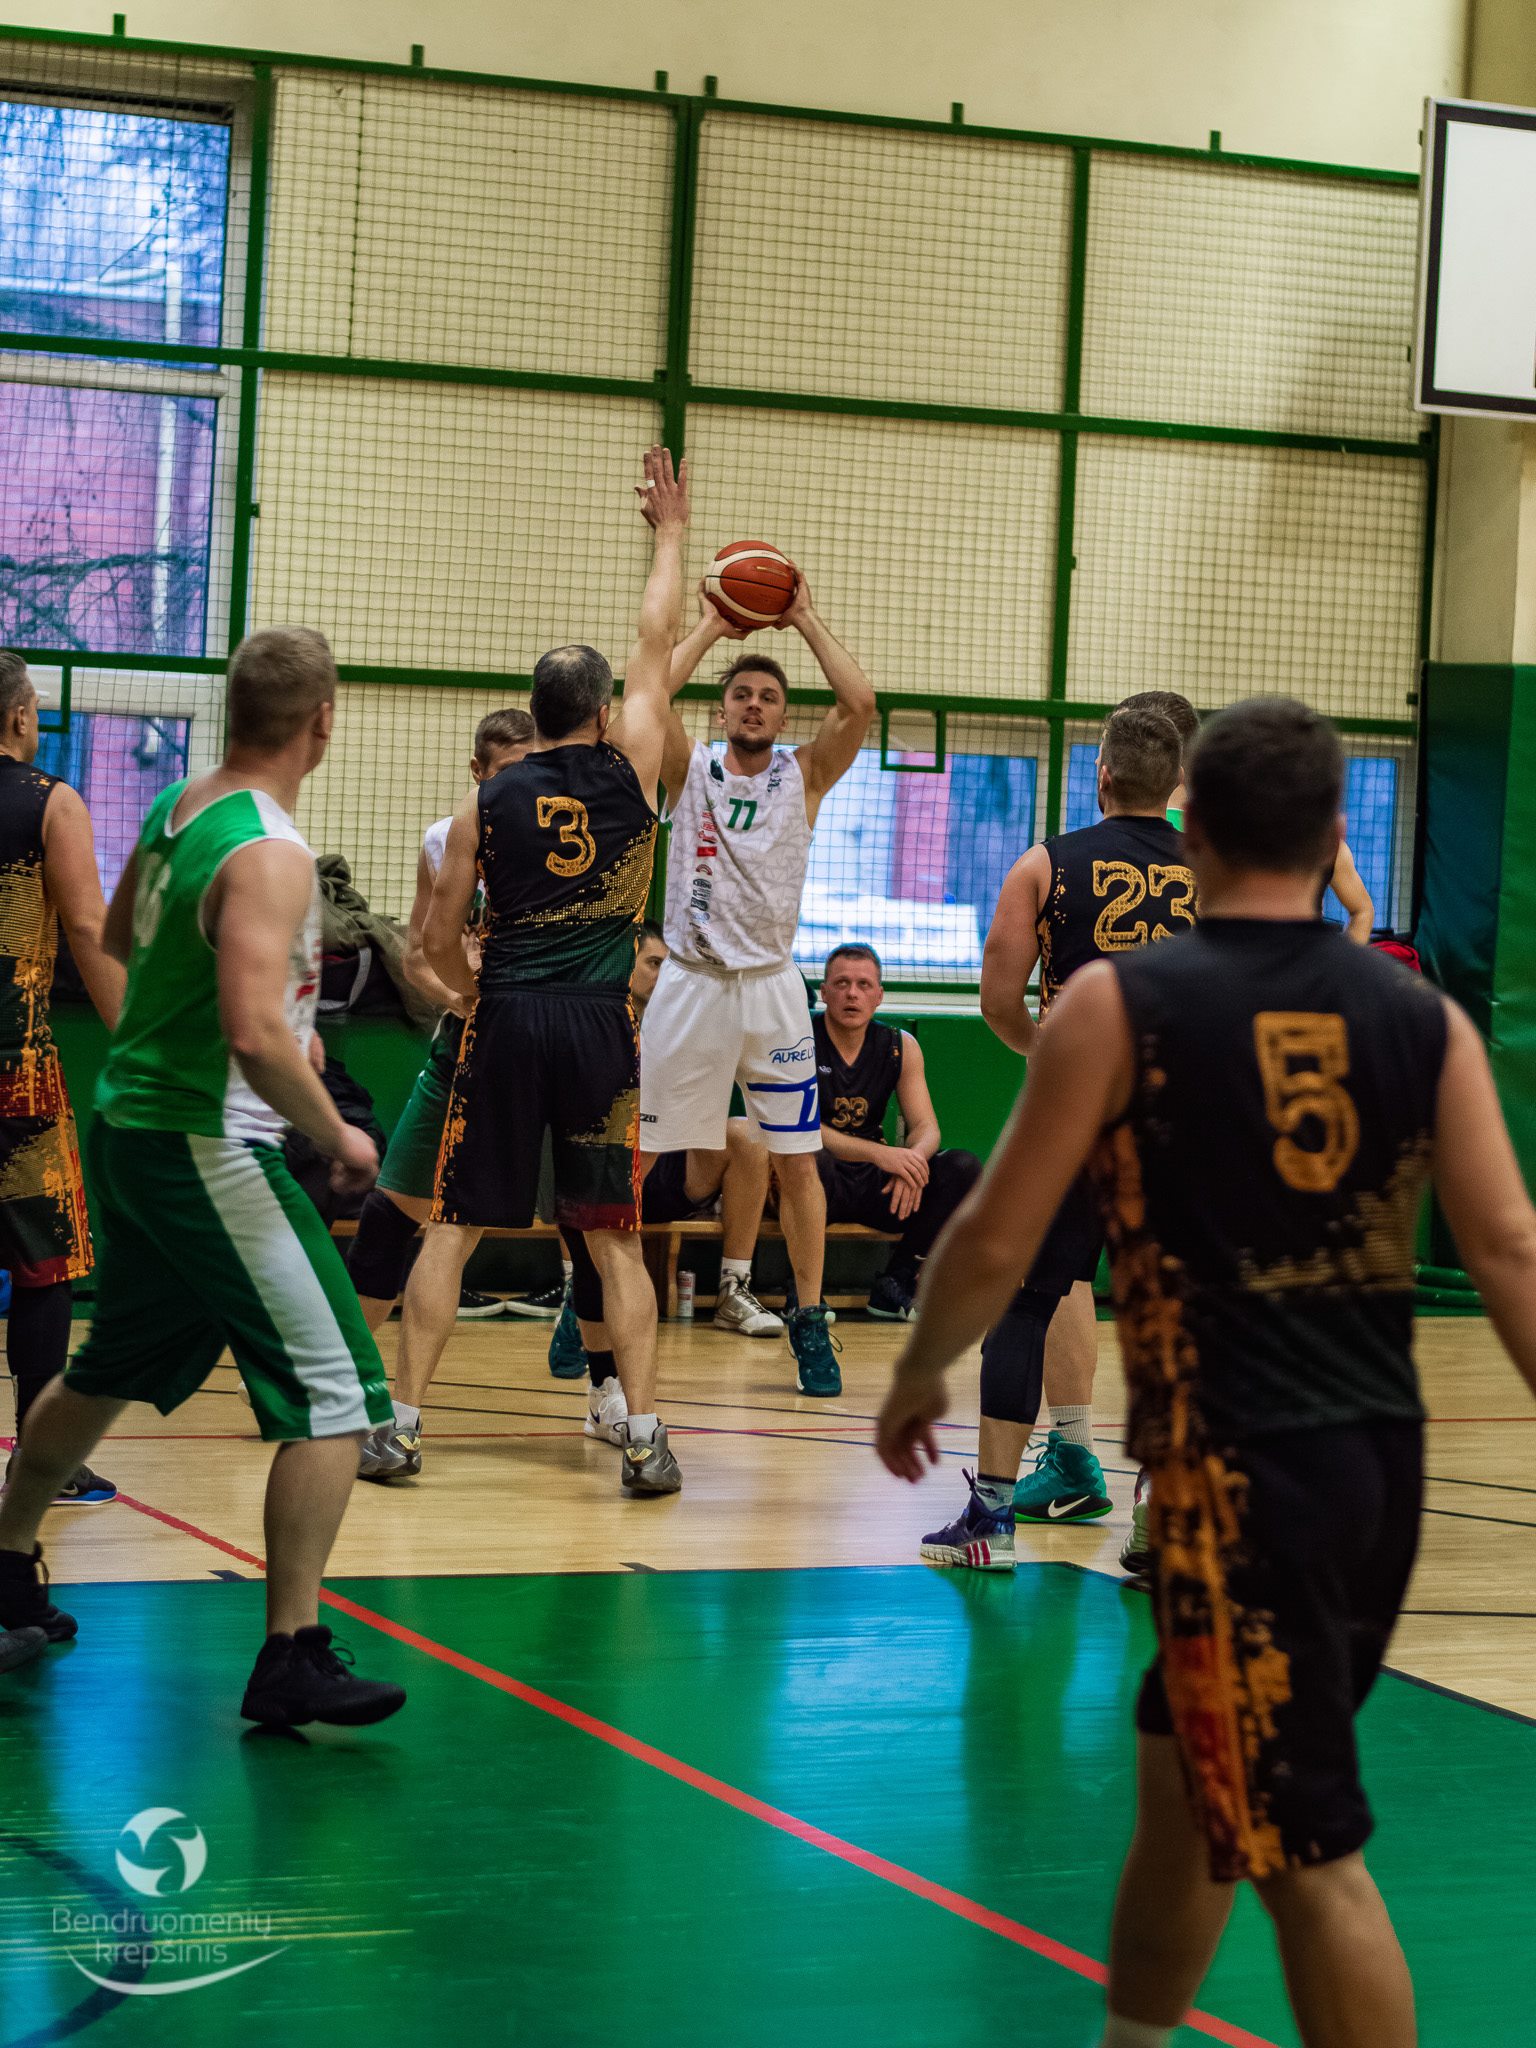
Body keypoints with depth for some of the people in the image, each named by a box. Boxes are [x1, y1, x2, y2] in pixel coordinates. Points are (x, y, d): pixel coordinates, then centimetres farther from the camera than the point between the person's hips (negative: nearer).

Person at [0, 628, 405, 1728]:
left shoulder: (176, 808, 6)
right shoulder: (270, 854, -21)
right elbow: (255, 1036, -29)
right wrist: (338, 1137, -14)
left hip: (132, 1129, 9)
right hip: (210, 1149, -9)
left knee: (111, 1369, 27)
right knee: (335, 1391, -8)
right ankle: (292, 1661, -10)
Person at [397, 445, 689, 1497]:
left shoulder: (489, 802, 4)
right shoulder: (632, 769, 3)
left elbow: (439, 941, 5)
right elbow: (657, 645, 17)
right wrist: (672, 531, 26)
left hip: (506, 1020, 0)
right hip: (600, 1022, 0)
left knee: (457, 1229, 6)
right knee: (612, 1238, 6)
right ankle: (643, 1433, -3)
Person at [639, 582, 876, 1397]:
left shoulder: (804, 775, 4)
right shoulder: (690, 770, 3)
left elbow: (860, 703, -11)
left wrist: (806, 622, -5)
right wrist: (709, 629, -5)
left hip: (771, 984, 1)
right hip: (691, 982, -1)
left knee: (797, 1159, 2)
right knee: (632, 1151, 2)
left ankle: (809, 1320, 12)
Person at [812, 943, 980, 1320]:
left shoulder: (901, 1047, 6)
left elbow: (926, 1127, 3)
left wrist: (913, 1158, -24)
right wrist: (879, 1154, -30)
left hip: (874, 1187, 5)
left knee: (964, 1169, -15)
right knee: (812, 1160, -39)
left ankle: (895, 1285, -7)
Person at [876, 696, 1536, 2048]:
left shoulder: (1123, 1003, -6)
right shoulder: (1424, 1019, 4)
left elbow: (999, 1239, -3)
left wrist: (920, 1375, 13)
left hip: (1237, 1464, -6)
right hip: (1382, 1453, 6)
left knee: (1307, 1851, -1)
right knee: (1189, 1771, 24)